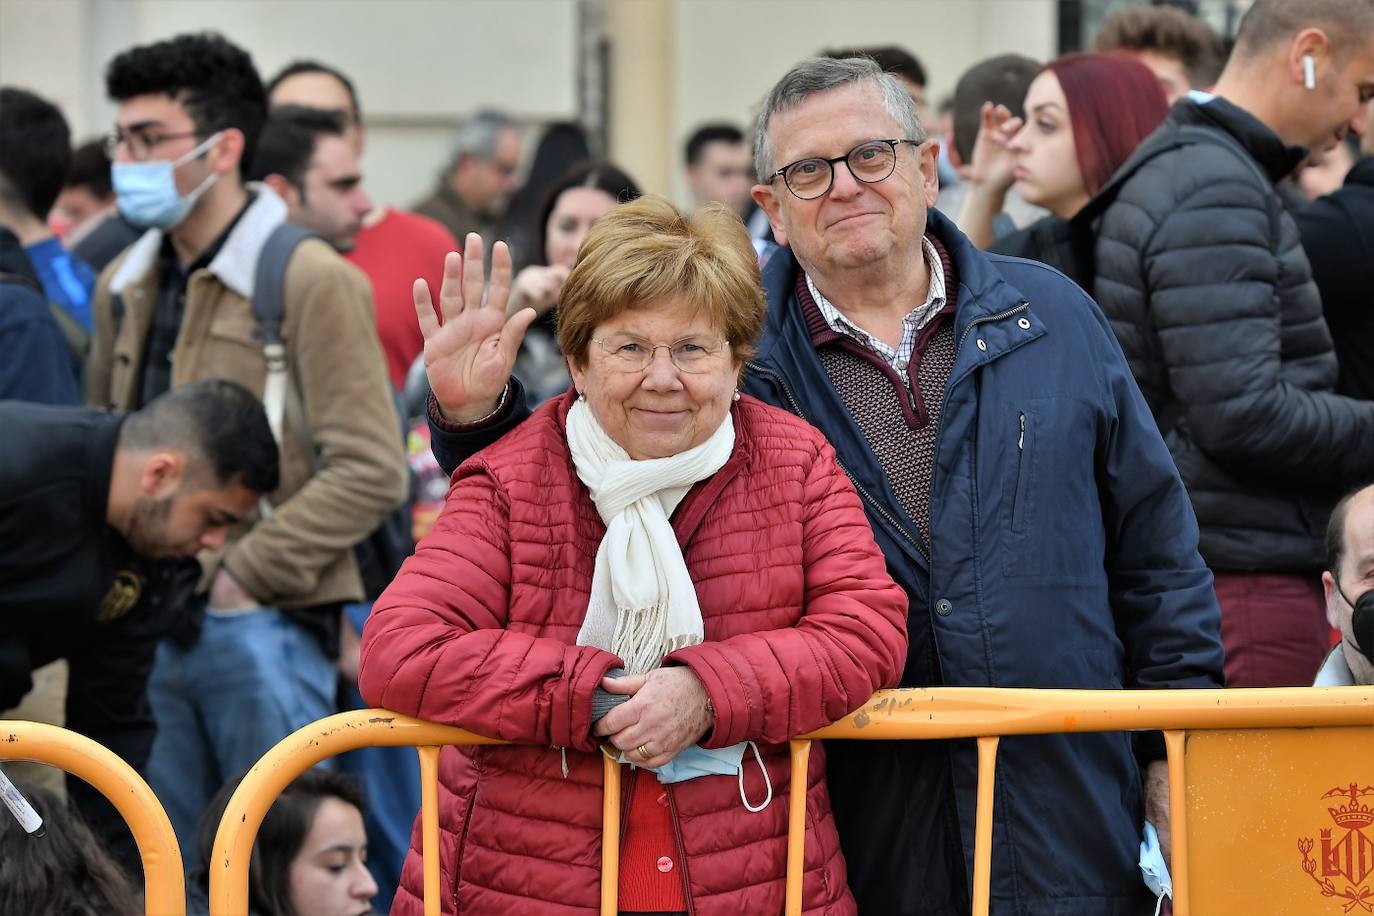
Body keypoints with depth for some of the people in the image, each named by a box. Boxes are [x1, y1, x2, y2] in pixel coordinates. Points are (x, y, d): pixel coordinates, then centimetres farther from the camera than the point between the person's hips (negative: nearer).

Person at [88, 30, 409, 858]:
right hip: (149, 627, 7)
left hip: (264, 629, -6)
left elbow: (371, 473, -13)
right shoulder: (126, 286, 12)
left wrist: (243, 574, -15)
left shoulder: (310, 280, -9)